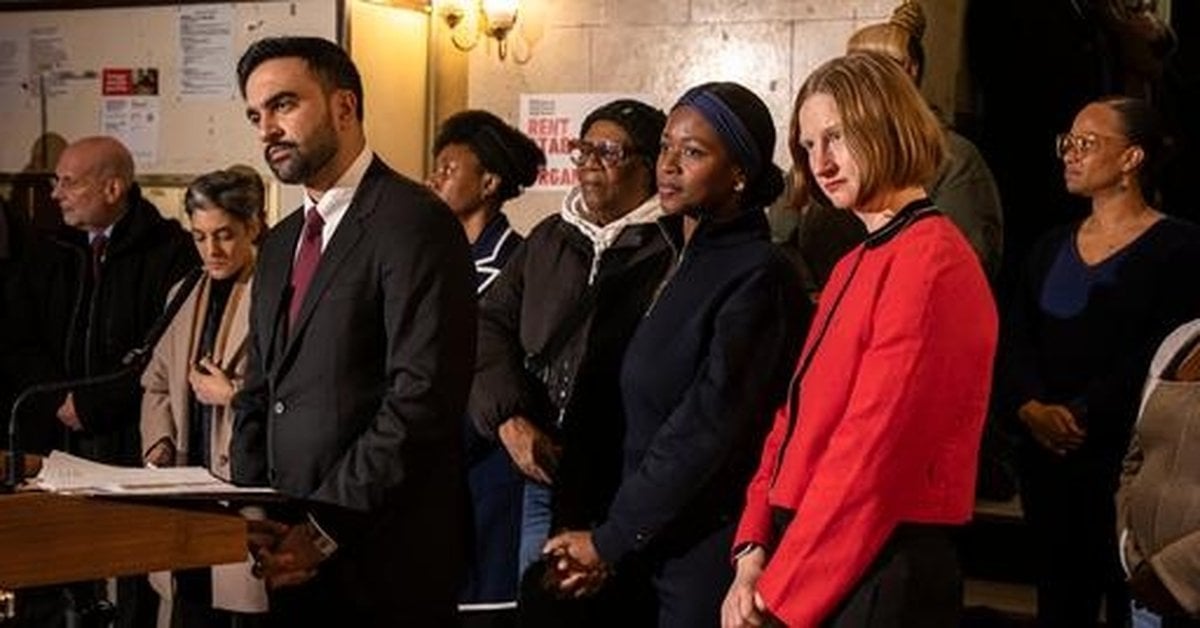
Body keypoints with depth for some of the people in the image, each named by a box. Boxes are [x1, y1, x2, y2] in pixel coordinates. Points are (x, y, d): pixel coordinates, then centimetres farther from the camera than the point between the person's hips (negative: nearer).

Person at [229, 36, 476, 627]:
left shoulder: (415, 222, -11)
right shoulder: (280, 245, 15)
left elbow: (422, 400, -18)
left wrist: (326, 531, -17)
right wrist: (254, 519, 2)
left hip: (383, 562, -7)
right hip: (293, 559, 7)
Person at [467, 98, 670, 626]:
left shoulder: (670, 251, -8)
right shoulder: (549, 239, 15)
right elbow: (491, 324, 14)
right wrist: (509, 419, -2)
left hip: (626, 487, -6)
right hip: (544, 481, 6)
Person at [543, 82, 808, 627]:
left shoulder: (757, 276, -14)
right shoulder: (678, 260, 12)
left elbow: (708, 426, -17)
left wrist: (611, 539, -11)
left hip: (710, 554, -8)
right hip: (659, 549, 8)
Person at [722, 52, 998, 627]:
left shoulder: (931, 260, -15)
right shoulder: (855, 265, 15)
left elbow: (874, 447, -20)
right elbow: (795, 419, 12)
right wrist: (754, 551, -1)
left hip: (882, 576, -9)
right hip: (811, 568, 9)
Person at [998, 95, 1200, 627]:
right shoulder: (1052, 249, 15)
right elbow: (1013, 344, 7)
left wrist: (1082, 416, -17)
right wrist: (1031, 409, -11)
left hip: (1128, 464, -5)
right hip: (1047, 461, 6)